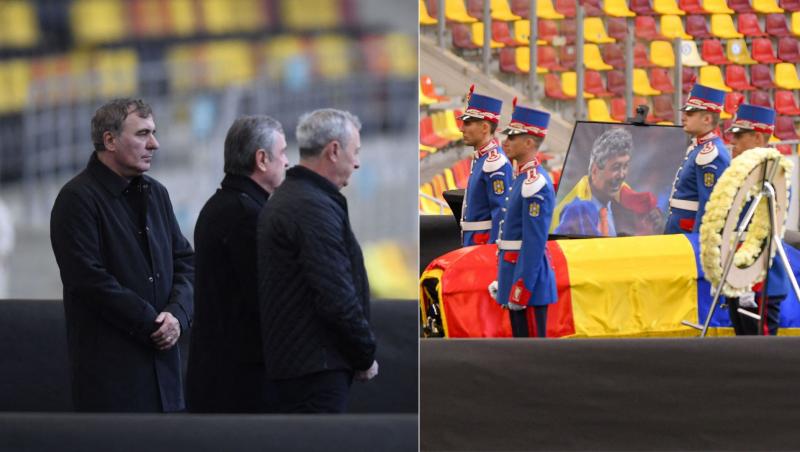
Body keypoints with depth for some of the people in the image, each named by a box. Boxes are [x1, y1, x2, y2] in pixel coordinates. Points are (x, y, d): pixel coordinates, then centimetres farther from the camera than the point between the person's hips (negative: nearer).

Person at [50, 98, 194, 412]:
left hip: (162, 361, 7)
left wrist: (177, 315, -4)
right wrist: (151, 324, -12)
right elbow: (90, 279, -15)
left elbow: (185, 262, 17)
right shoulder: (77, 199, -8)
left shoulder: (155, 194, 16)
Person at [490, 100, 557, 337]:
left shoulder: (535, 184, -17)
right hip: (515, 271, 10)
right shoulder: (523, 179, 15)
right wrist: (503, 281, 22)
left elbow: (534, 243, -21)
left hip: (529, 274, -10)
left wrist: (520, 288, -21)